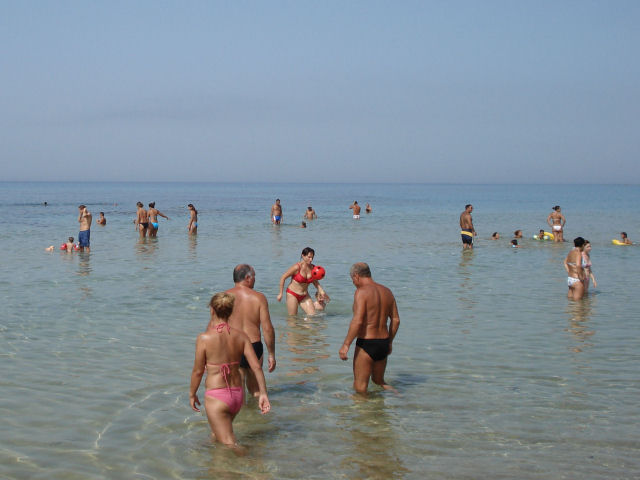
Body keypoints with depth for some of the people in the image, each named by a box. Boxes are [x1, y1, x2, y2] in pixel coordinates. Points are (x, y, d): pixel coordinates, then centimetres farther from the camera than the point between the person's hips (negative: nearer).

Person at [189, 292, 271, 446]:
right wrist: (263, 393, -1)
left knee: (229, 444, -2)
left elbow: (198, 371, -6)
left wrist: (192, 394, 8)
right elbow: (256, 367, -5)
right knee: (216, 434, 29)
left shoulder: (204, 338, -13)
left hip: (216, 397, -6)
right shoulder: (241, 336, -1)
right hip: (238, 394, 6)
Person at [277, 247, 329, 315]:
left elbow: (315, 281, 15)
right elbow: (283, 278, -11)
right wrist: (280, 293, -9)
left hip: (305, 296, 5)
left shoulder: (313, 268, -3)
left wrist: (321, 291, 0)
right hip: (292, 294, -5)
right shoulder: (297, 267, -19)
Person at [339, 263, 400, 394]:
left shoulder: (361, 292, -14)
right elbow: (396, 320, 12)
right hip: (383, 343, 7)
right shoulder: (387, 291, 9)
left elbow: (357, 321, -23)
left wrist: (346, 345, -19)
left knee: (360, 387, 2)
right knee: (379, 380, 24)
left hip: (366, 344, -7)